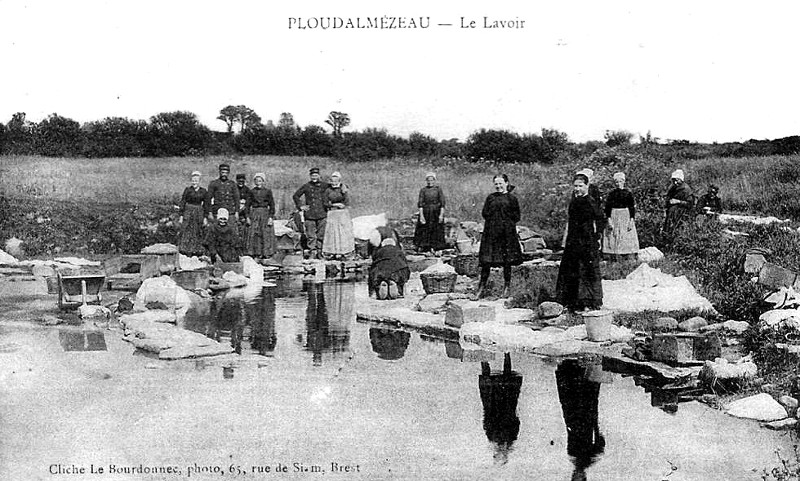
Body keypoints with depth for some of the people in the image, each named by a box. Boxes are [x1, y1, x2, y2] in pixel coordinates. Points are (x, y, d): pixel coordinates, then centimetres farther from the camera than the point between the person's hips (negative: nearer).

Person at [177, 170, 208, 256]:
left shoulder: (203, 191, 5)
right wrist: (181, 215, -4)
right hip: (188, 212, -2)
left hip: (199, 213, 2)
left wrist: (205, 217, 3)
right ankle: (186, 250, -4)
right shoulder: (187, 190, 0)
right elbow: (182, 202, 1)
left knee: (198, 233, 5)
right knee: (187, 232, -6)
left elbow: (205, 205, 8)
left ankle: (197, 251, 11)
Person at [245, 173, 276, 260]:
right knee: (254, 235, -4)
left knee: (266, 235, -4)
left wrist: (271, 217, -4)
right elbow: (248, 204, 9)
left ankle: (266, 254, 1)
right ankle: (255, 254, -1)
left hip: (265, 214, -1)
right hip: (254, 214, 1)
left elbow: (272, 205, 4)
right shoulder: (251, 191, 7)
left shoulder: (268, 191, 4)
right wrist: (248, 216, 1)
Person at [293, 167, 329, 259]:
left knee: (321, 235, 4)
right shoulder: (306, 186, 4)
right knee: (311, 235, -3)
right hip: (309, 215, -1)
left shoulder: (324, 185, 4)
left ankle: (319, 252, 12)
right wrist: (300, 206, 1)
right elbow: (295, 196, 11)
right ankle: (312, 252, 1)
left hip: (322, 214, 1)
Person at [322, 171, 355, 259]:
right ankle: (333, 252, 0)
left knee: (343, 232, -1)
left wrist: (345, 192, -20)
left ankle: (343, 251, 4)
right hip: (332, 213, 0)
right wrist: (335, 205, -9)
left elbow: (347, 203, -8)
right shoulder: (328, 190, 2)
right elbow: (325, 203, 3)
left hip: (343, 213, 0)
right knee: (332, 232, -3)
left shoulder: (344, 189, 0)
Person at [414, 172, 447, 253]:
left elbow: (442, 203, -3)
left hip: (436, 212, 0)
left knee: (435, 230, 2)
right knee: (424, 230, 1)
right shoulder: (423, 190, 1)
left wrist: (441, 214, -11)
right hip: (425, 212, 0)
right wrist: (421, 215, -11)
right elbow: (420, 203, -3)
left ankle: (432, 247, 10)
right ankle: (421, 246, 11)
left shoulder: (438, 189, 0)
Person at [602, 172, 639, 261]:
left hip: (626, 217, 0)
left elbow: (632, 208, 2)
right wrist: (609, 220, -9)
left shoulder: (628, 193, 2)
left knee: (627, 239, -2)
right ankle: (613, 258, -2)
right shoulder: (611, 194, 3)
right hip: (614, 218, 0)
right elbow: (607, 208, 0)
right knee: (613, 240, -3)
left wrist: (631, 221, -6)